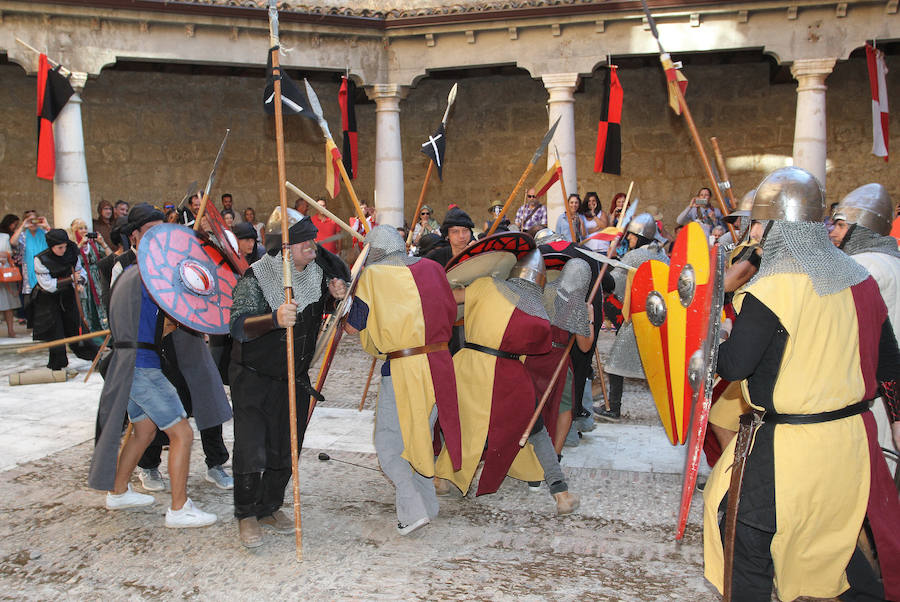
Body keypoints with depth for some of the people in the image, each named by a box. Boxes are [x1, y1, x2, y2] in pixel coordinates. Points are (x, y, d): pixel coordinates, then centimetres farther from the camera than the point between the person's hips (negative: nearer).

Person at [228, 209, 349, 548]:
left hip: (295, 379, 5)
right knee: (252, 452, -6)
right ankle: (246, 516, 13)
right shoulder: (255, 278, -19)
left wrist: (335, 296, -9)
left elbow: (325, 311, 15)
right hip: (254, 377, -5)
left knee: (285, 451, 12)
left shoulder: (318, 272, -3)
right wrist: (274, 319, -49)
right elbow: (239, 326, -30)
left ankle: (270, 509, 30)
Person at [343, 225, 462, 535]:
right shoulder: (431, 268, 7)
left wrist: (347, 300, 18)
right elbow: (451, 314, 14)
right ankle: (428, 506, 28)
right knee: (421, 436, 20)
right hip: (439, 366, 5)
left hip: (401, 370, -5)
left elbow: (352, 326, -1)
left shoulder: (372, 276, -6)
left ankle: (412, 509, -4)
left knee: (389, 442, 7)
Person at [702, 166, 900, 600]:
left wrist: (718, 337, 2)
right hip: (852, 436, 7)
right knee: (837, 534, 22)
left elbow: (733, 366, -17)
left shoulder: (771, 291, -19)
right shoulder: (860, 280, 2)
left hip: (788, 449, -7)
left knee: (750, 543, 8)